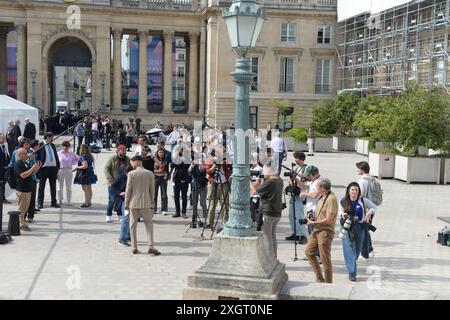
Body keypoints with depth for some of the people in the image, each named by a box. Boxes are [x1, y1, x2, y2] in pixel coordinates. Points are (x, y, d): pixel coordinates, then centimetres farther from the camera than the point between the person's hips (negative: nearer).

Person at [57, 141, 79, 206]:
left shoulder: (72, 153, 3)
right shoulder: (59, 153, 0)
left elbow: (77, 158, 16)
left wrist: (73, 163, 6)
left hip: (68, 170, 1)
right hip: (60, 170, -1)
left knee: (69, 187, 3)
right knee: (60, 186, 4)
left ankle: (69, 201, 9)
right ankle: (60, 200, 12)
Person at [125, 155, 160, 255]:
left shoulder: (131, 174, -6)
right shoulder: (150, 174, -1)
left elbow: (128, 189, -5)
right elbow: (152, 189, 2)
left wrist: (126, 203, 3)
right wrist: (151, 201, 14)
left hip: (133, 203, -1)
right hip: (145, 203, 1)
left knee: (133, 225, 9)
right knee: (149, 224, 6)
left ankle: (134, 247, 11)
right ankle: (151, 246, -4)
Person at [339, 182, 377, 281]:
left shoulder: (362, 200, -1)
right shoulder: (343, 201, -2)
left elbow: (374, 207, 12)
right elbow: (340, 211, 10)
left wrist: (369, 213, -6)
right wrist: (343, 215, -13)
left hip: (359, 227, 2)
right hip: (347, 227, -2)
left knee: (357, 249, 11)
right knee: (349, 250, -9)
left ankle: (351, 266, 36)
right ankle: (351, 273, -7)